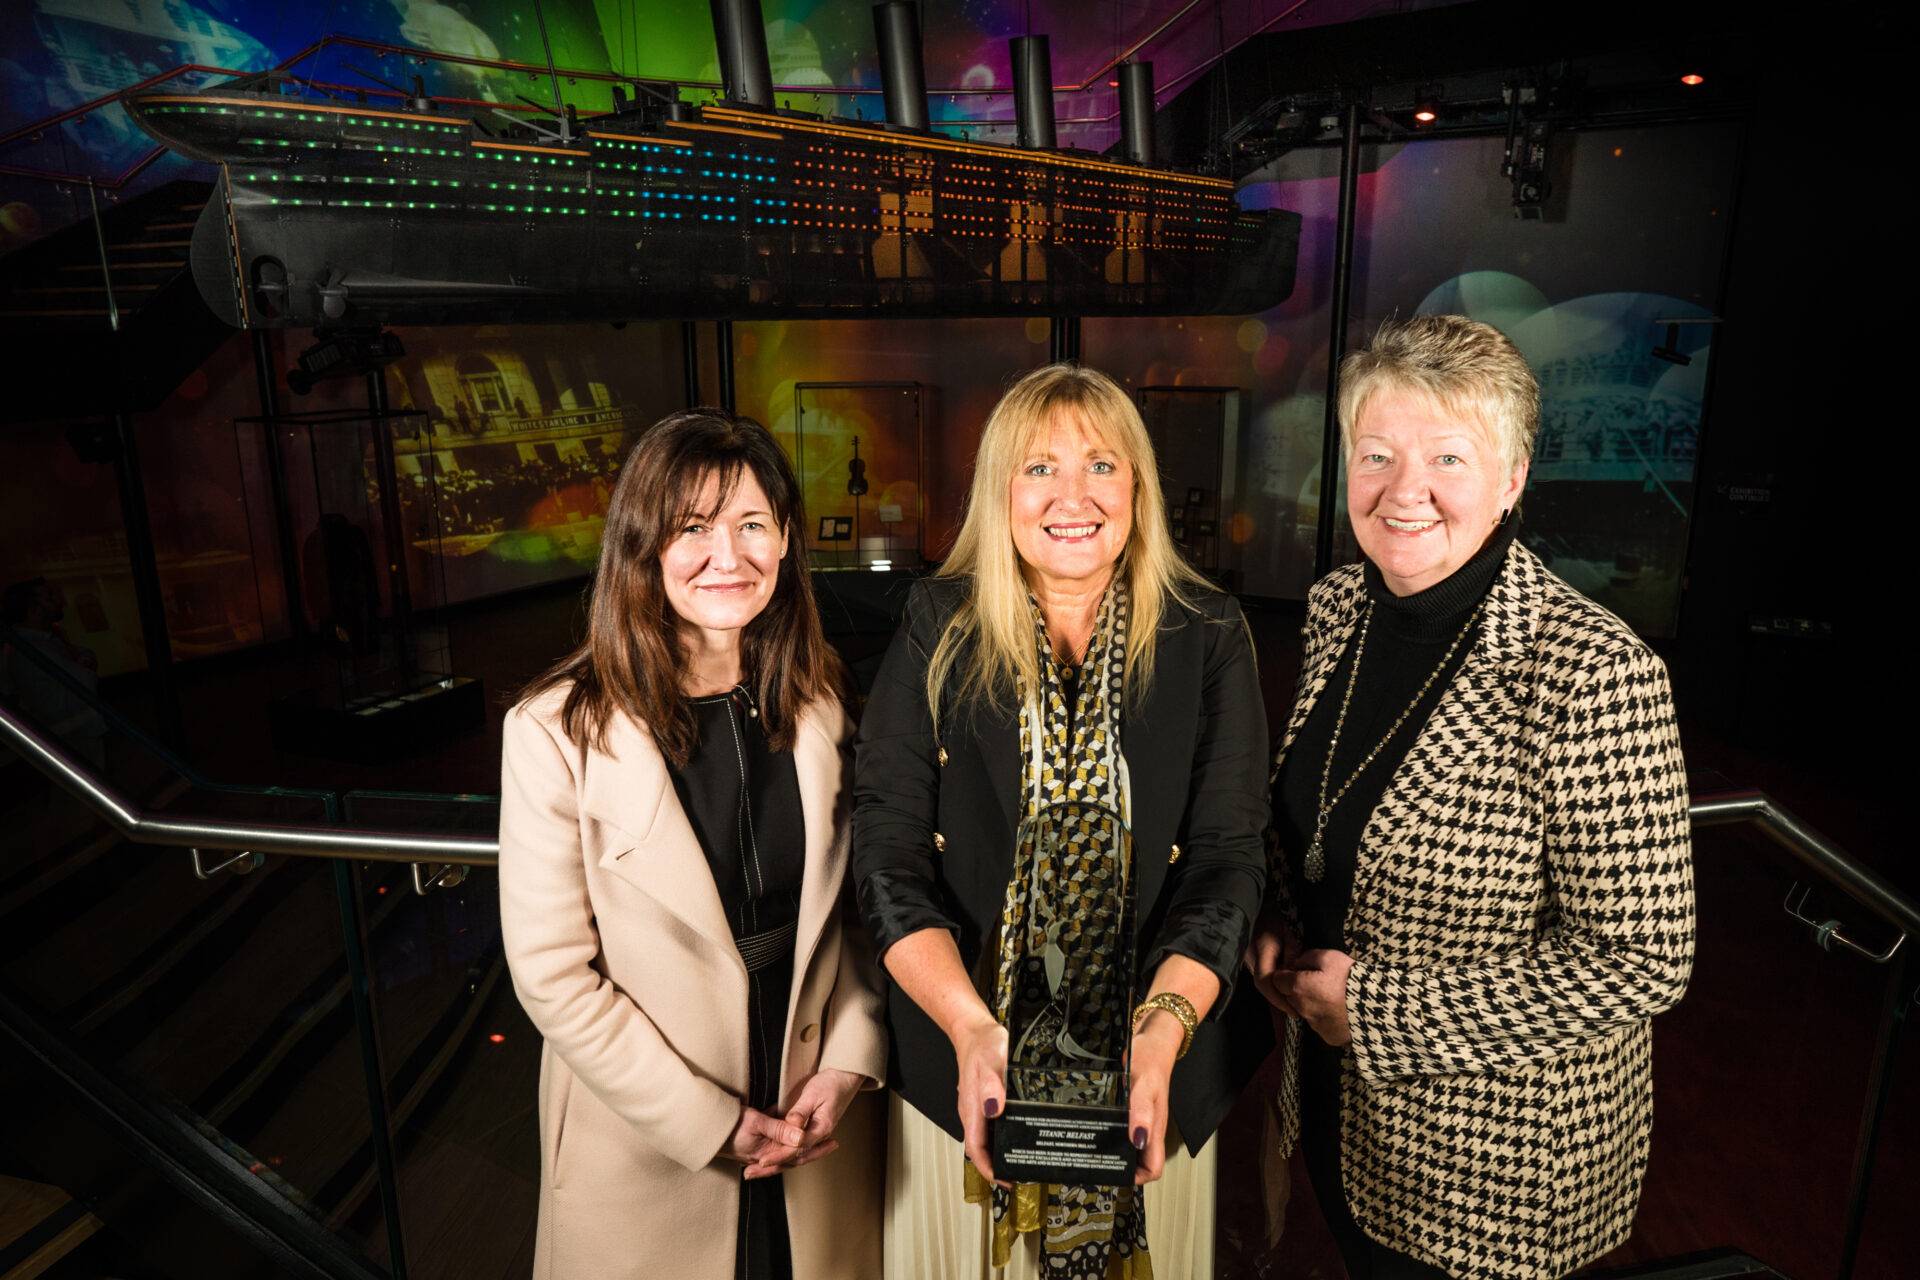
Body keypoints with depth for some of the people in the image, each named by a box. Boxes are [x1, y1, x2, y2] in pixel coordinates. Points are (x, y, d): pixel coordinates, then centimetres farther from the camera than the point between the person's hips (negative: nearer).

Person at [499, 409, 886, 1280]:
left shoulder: (815, 707, -4)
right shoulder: (558, 731, -17)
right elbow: (551, 974, -15)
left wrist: (847, 1063, -8)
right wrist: (715, 1125, -14)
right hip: (645, 1154, -3)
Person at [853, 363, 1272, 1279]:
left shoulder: (1207, 639, -5)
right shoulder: (939, 635, -5)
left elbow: (1229, 853, -9)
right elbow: (888, 851, -9)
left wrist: (1162, 1033, -23)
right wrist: (969, 1028, -22)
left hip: (1158, 1063, 1)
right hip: (962, 1063, 0)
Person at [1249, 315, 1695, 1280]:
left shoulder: (1592, 671, -27)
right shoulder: (1339, 605, -6)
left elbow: (1640, 962, -24)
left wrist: (1377, 1008, -22)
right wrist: (1280, 926, -6)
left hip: (1497, 1156, -5)